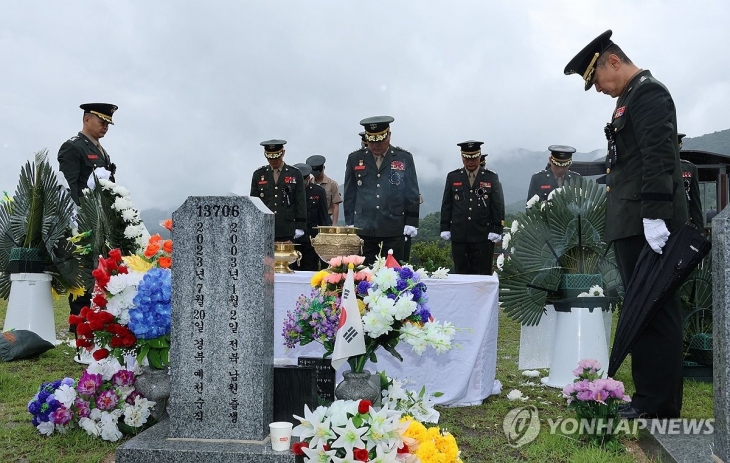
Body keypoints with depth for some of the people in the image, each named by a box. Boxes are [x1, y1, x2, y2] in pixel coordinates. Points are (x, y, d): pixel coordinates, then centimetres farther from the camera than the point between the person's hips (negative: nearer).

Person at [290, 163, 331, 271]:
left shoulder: (319, 191, 4)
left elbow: (323, 217, 6)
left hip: (312, 239, 0)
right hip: (293, 239, 0)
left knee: (311, 270, 3)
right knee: (294, 270, 1)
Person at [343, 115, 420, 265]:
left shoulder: (404, 158, 4)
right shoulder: (355, 159, 7)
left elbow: (412, 194, 6)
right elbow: (349, 195, 11)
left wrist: (411, 222, 0)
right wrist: (349, 223, 7)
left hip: (394, 231, -1)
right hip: (363, 230, 1)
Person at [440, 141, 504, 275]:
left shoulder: (491, 178, 5)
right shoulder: (452, 177, 10)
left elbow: (498, 207, 3)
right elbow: (446, 205, 11)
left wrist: (496, 230, -5)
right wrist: (445, 228, 5)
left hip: (483, 236, -1)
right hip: (459, 236, 2)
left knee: (483, 276, 1)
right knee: (461, 273, 5)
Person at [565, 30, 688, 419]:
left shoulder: (648, 92, -6)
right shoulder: (631, 98, 23)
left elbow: (659, 156, -18)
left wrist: (654, 214, -24)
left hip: (646, 226, -10)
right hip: (633, 226, 10)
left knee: (653, 312, -6)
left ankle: (658, 405, 0)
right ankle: (653, 397, 19)